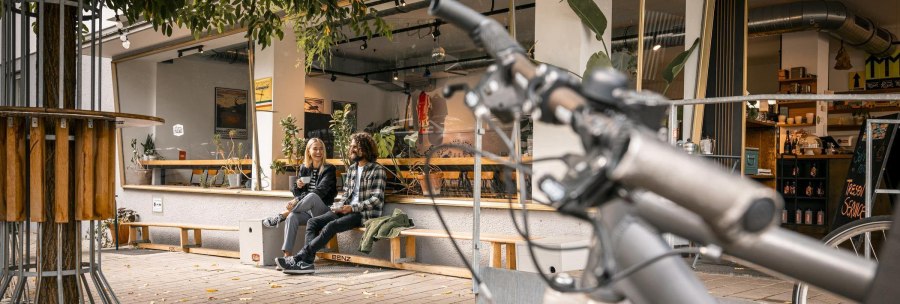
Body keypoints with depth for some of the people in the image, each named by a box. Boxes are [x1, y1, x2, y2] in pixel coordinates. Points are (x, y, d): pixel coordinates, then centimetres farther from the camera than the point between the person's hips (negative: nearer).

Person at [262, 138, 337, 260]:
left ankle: (281, 216, -23)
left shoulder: (329, 169, -2)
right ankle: (286, 255, -36)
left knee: (312, 196, -36)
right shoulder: (304, 168, 14)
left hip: (323, 211, -4)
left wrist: (297, 200, -26)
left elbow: (320, 191, -17)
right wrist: (299, 186, -8)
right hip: (307, 211, 4)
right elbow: (298, 194, 17)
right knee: (292, 217, -30)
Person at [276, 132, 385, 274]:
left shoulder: (377, 170, -6)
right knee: (313, 222, -12)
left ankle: (298, 258, -31)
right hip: (347, 210, 8)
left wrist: (352, 208, -18)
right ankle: (307, 261, -27)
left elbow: (377, 199, -13)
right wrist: (340, 206, -1)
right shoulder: (352, 168, 18)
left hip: (364, 213, -8)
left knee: (331, 226, -30)